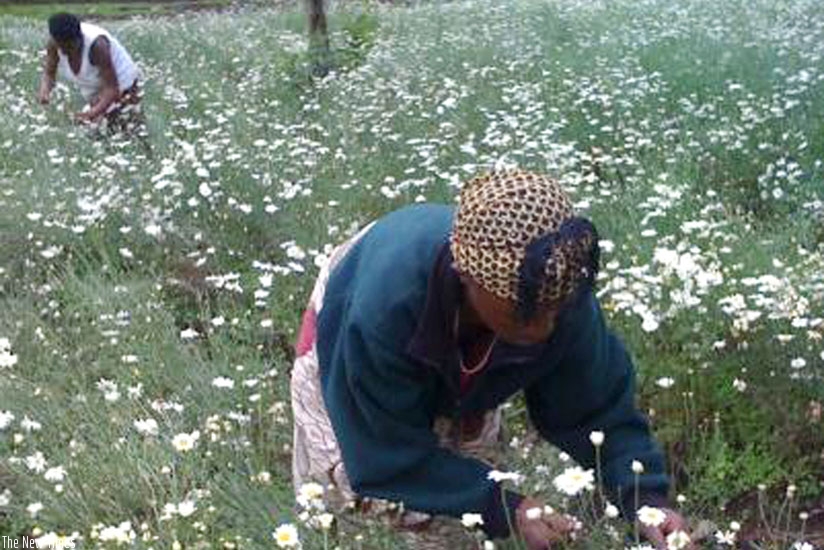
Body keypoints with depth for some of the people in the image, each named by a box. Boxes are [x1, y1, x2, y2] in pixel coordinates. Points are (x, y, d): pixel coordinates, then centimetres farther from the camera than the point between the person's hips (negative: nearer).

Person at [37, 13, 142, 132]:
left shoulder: (96, 45, -37)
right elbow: (49, 73, -10)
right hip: (94, 94, 6)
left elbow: (112, 88, -38)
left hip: (121, 89, -6)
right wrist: (44, 92, -33)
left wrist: (93, 113, -52)